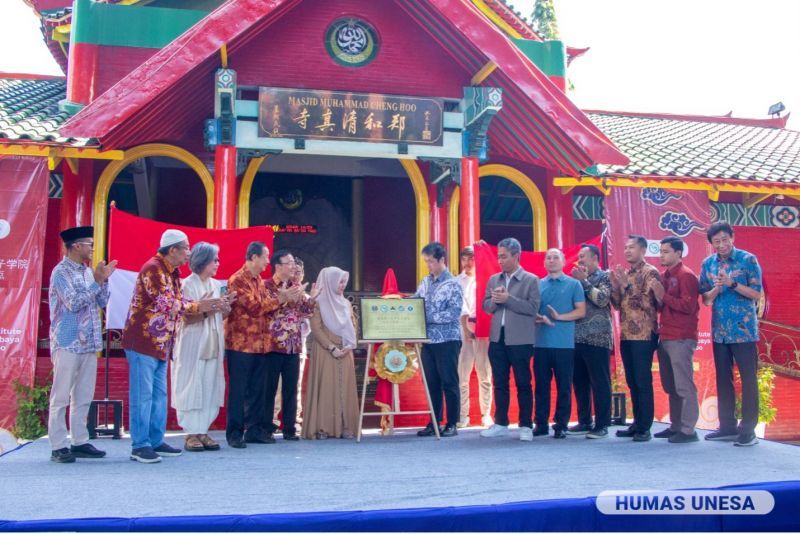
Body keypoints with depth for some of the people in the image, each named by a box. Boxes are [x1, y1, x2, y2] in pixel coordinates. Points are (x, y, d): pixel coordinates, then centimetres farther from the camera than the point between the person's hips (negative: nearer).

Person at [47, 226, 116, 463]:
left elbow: (102, 302, 13)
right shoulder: (61, 272, -8)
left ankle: (80, 442, 17)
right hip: (67, 344, -8)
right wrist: (97, 281, -14)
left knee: (84, 396, 10)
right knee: (61, 397, -2)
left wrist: (104, 280, 0)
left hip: (89, 344, 8)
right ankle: (58, 446, 2)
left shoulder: (88, 272, 13)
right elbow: (74, 303, -18)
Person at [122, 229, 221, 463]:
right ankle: (140, 446, 2)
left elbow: (178, 303, 12)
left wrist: (204, 306, -2)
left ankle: (156, 441, 20)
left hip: (161, 344, 10)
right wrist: (198, 307, -13)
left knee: (159, 395, 12)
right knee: (142, 395, -5)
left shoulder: (172, 273, 14)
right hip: (143, 342, -10)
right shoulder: (153, 268, -15)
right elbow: (166, 304, -21)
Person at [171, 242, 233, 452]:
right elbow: (186, 318, -13)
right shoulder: (188, 285, -7)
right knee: (192, 387, -3)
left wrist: (226, 306, -4)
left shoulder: (216, 285, 12)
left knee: (210, 389, 5)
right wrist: (209, 309, -20)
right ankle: (191, 434, 2)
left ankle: (203, 431, 11)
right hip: (193, 345, -6)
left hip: (213, 344, 6)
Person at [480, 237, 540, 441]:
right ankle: (500, 424, 19)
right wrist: (494, 300, -11)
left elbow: (533, 308, -12)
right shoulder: (493, 279, 11)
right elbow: (486, 306, 11)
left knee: (523, 384, 3)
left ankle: (526, 426, 11)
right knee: (500, 383, 10)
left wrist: (508, 299, -17)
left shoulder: (531, 279, -3)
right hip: (497, 338, 5)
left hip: (520, 340, -5)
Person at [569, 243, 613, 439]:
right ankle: (584, 422, 18)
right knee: (579, 382, 9)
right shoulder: (580, 279, 18)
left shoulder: (605, 277, 0)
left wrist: (584, 281, -12)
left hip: (597, 338, -7)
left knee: (600, 383, -3)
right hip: (578, 337, 7)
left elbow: (602, 300, -15)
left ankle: (601, 425, 2)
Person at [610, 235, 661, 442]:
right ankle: (637, 423, 19)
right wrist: (614, 285, -1)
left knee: (643, 382, -5)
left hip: (644, 335, -7)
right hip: (626, 335, 7)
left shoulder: (650, 272, -6)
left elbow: (648, 302, -15)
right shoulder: (624, 273, 16)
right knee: (632, 382, 11)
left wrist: (627, 285, -18)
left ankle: (645, 428, 1)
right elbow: (618, 304, 14)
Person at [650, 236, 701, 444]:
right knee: (670, 386, 12)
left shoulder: (686, 275, -8)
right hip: (665, 337, 9)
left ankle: (688, 430, -2)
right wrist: (658, 299, -1)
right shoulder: (663, 276, 16)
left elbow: (688, 306, -17)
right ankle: (675, 426, 21)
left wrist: (664, 296, -18)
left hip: (681, 339, -8)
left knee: (684, 385, -6)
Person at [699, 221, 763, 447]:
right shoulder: (708, 264, 7)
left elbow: (757, 294, -7)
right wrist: (717, 288, -12)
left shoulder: (748, 260, -4)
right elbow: (706, 299, 9)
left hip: (744, 329, -5)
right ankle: (727, 426, 21)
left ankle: (748, 429, 6)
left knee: (748, 379, -1)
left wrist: (732, 284, -19)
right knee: (723, 379, 10)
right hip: (719, 330, 5)